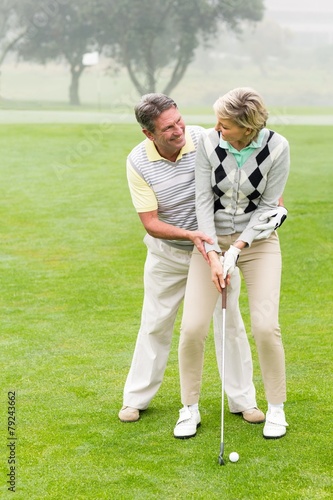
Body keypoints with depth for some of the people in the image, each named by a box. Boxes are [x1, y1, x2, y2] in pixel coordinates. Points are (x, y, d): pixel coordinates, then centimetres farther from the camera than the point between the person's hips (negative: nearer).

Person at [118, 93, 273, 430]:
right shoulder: (138, 162, -20)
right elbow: (151, 224, -19)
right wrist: (189, 235, -35)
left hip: (216, 245, 1)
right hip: (168, 252, 0)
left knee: (231, 320, 4)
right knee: (155, 324, 9)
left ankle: (243, 399, 16)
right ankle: (136, 398, 24)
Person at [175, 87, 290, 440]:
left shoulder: (277, 147, -17)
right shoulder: (208, 143, -14)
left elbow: (268, 205, -10)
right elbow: (203, 200, -11)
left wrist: (237, 248, -16)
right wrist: (213, 255, -18)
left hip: (257, 238, -1)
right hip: (212, 238, 1)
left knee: (265, 327, -12)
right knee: (192, 327, -9)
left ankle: (276, 408, 10)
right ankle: (190, 408, 10)